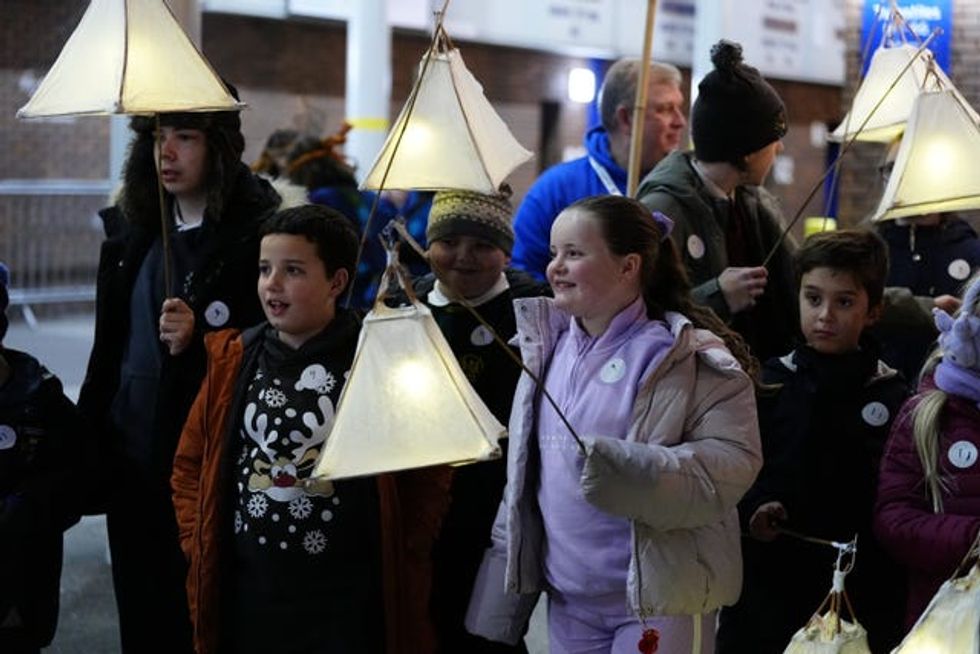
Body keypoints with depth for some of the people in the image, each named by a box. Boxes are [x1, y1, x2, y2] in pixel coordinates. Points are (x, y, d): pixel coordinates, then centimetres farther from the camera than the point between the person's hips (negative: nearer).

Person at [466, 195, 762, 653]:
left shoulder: (689, 358, -12)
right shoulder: (547, 346, 8)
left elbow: (732, 460, -19)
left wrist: (620, 467, -29)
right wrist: (508, 566, 13)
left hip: (657, 599, -6)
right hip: (567, 598, 6)